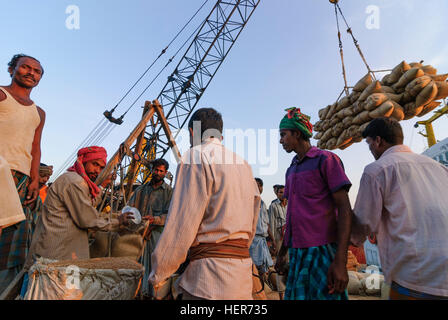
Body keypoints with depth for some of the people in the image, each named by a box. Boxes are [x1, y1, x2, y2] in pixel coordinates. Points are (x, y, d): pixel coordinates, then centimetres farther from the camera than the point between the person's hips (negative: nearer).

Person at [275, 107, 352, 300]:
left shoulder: (326, 160, -5)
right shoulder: (291, 171, 17)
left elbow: (344, 208, -11)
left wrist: (340, 261, -19)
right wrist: (282, 252, 20)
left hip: (322, 250, -6)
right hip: (297, 252, 7)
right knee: (295, 294, 10)